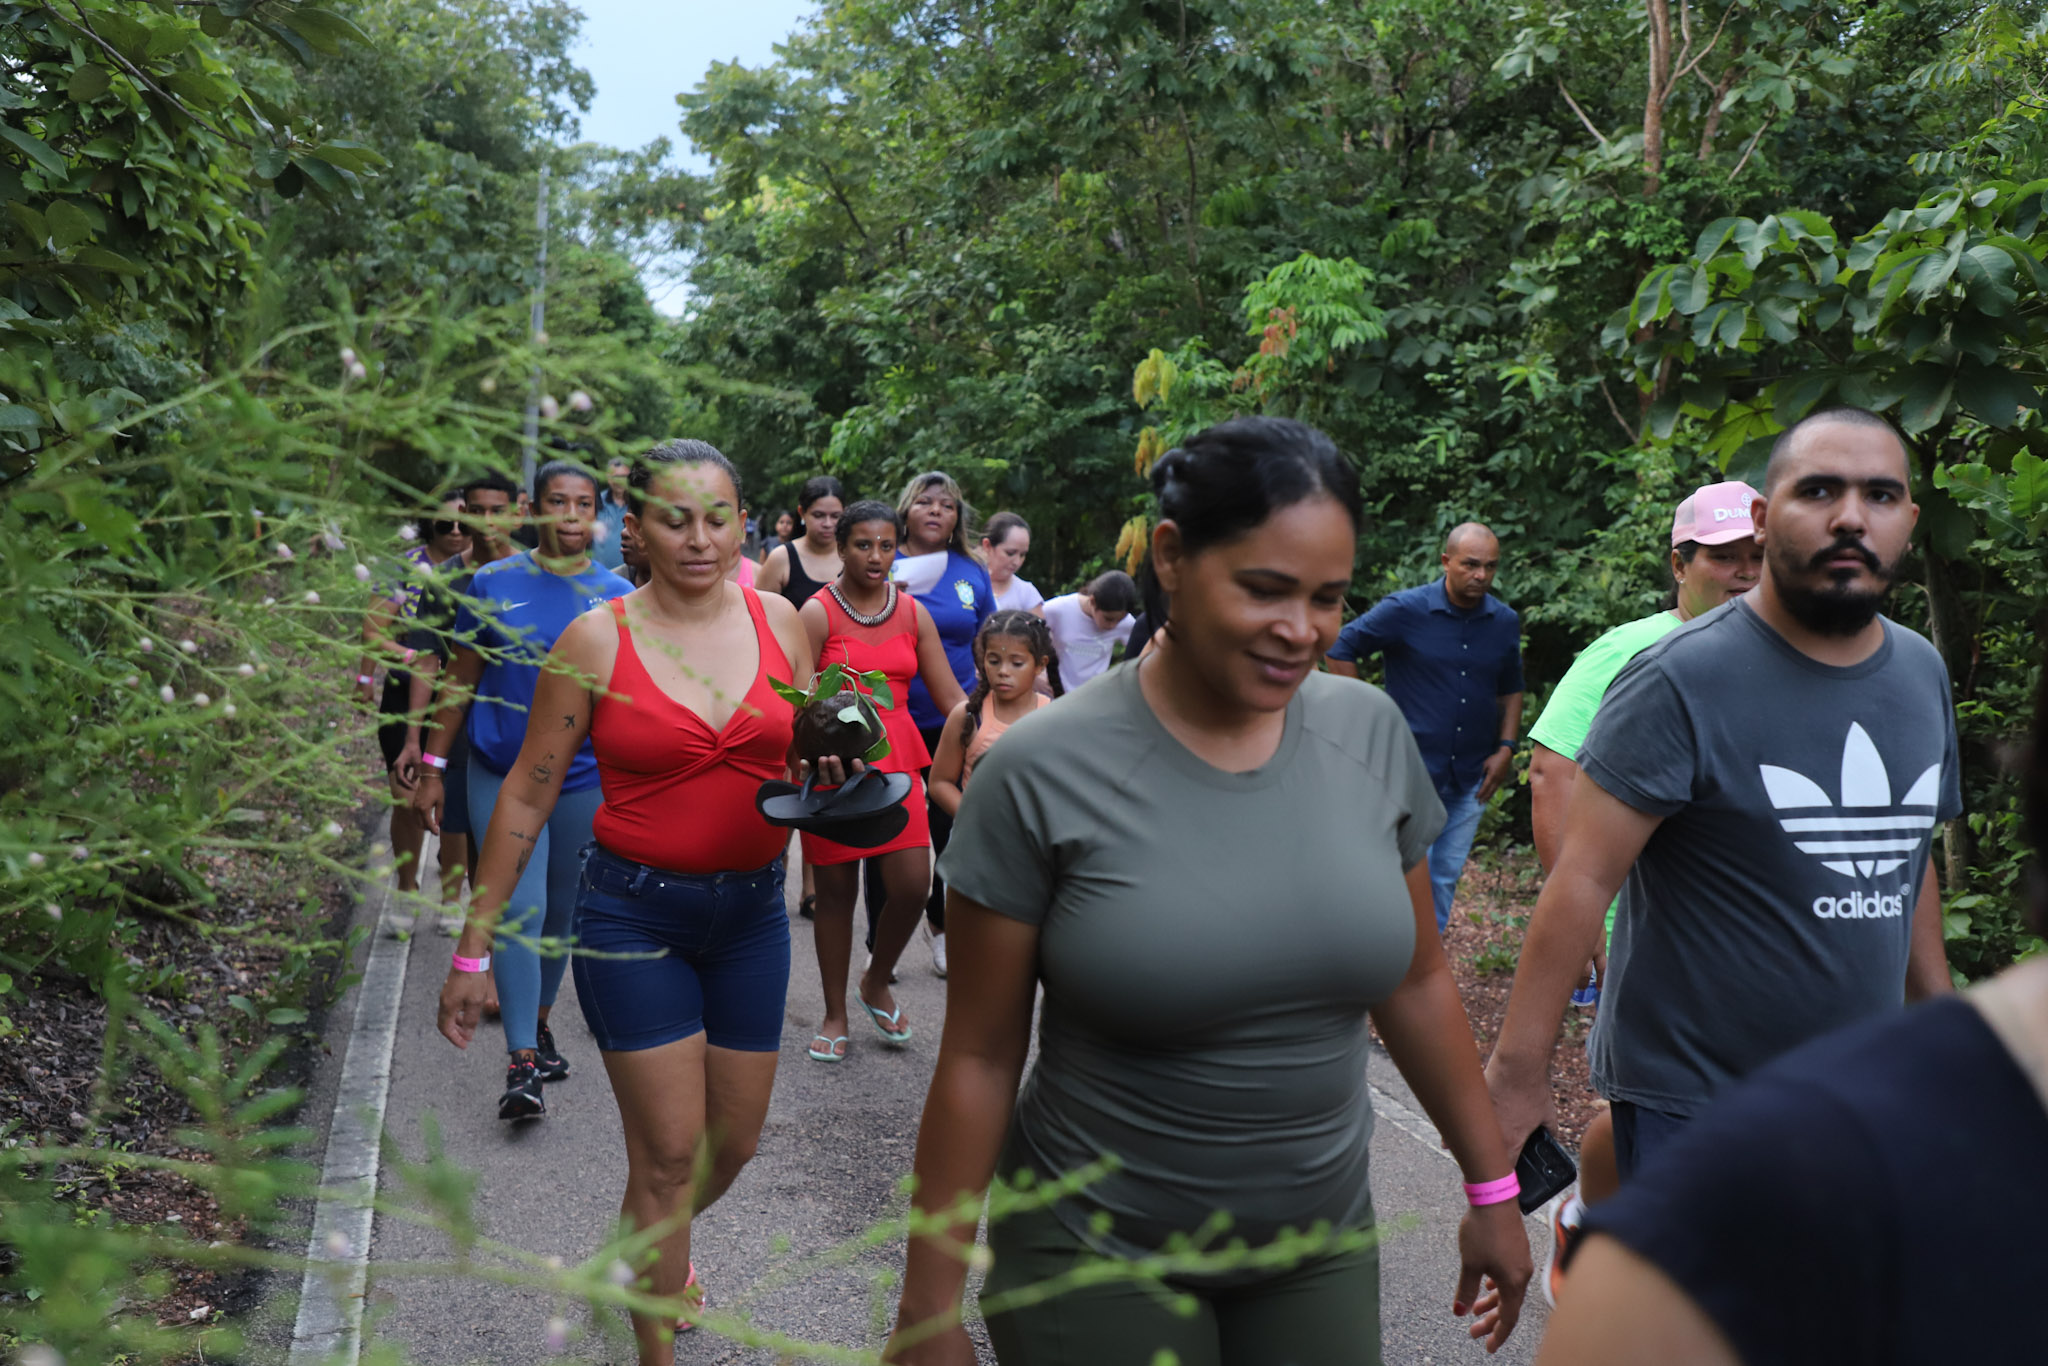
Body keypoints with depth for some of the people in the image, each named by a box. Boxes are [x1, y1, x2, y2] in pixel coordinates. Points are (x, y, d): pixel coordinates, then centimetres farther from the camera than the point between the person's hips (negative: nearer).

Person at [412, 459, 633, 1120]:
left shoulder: (615, 595, 0)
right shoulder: (494, 583, -1)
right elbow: (462, 679, 5)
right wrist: (432, 767, 4)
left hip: (584, 779, 2)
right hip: (499, 773, -1)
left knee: (561, 914, 15)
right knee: (518, 910, -10)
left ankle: (539, 1022, 37)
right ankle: (521, 1065, -7)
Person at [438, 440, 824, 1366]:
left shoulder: (778, 621, 0)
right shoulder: (596, 640, -9)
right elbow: (526, 797, -4)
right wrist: (474, 946, -2)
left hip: (752, 909, 4)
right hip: (634, 914, -4)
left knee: (734, 1142, 16)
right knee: (668, 1153, -1)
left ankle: (652, 1249, 48)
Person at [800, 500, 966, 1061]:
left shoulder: (913, 613, 8)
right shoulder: (817, 613, -4)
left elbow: (950, 694, 7)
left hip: (896, 761, 3)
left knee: (912, 884, -6)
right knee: (835, 889, 5)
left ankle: (876, 983, 23)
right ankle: (835, 1014, 21)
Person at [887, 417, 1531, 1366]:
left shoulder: (1372, 733, -6)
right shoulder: (1042, 773, -18)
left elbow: (1415, 979, 6)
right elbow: (978, 1058, -12)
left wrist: (1492, 1187, 11)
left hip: (1322, 1244, 4)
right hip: (1098, 1258, -3)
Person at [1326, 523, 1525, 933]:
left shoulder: (1505, 622, 5)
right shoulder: (1405, 610, -10)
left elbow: (1511, 690, 17)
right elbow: (1340, 650, -4)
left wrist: (1506, 748, 5)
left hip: (1472, 777, 5)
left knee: (1447, 877, 13)